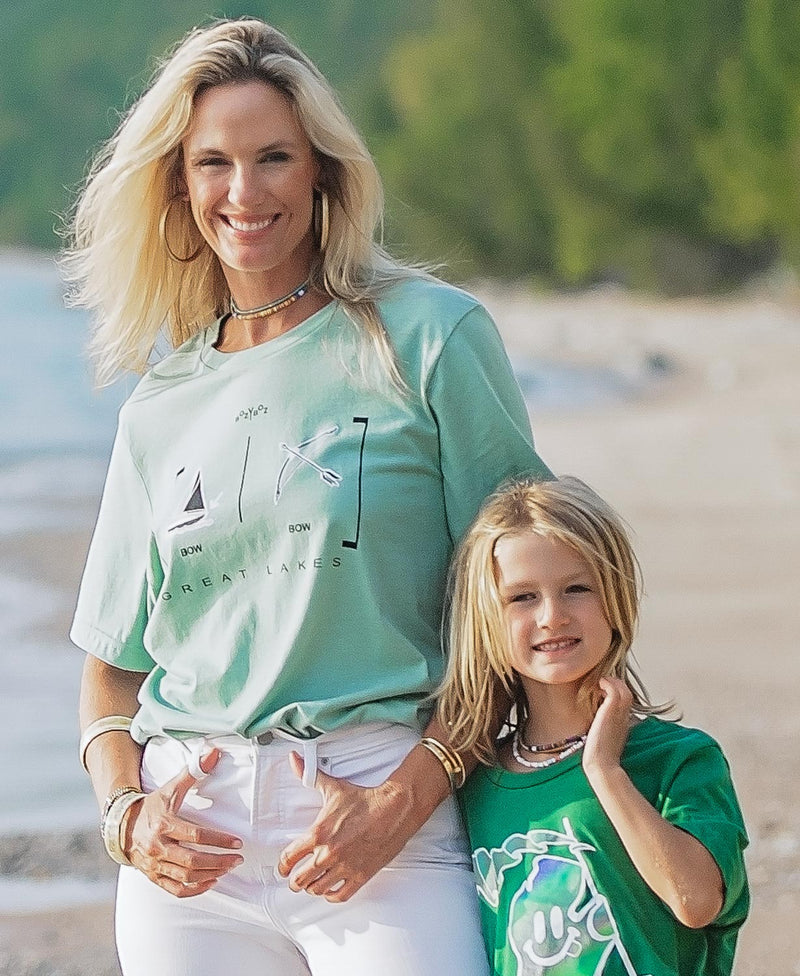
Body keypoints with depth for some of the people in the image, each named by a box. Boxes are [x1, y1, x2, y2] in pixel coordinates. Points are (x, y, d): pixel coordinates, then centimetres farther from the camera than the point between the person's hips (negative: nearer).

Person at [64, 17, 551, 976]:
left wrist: (407, 797, -11)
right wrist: (126, 814, 0)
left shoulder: (429, 336, 1)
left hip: (385, 831, -3)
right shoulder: (159, 405, 13)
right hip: (191, 844, 3)